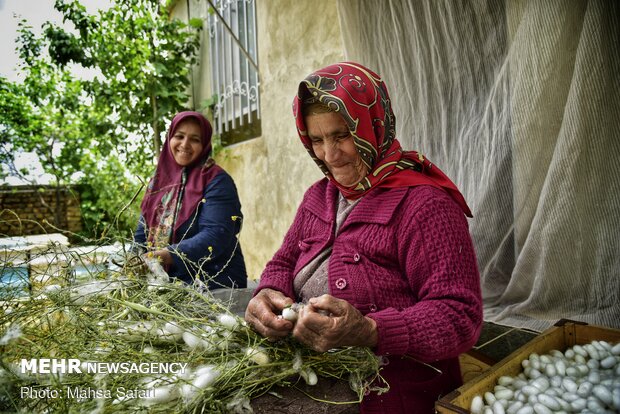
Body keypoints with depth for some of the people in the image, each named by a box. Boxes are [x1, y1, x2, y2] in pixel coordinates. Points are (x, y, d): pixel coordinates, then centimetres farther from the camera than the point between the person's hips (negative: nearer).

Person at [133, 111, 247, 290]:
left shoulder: (217, 181, -7)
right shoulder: (158, 180, 12)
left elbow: (215, 236, -19)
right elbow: (142, 234, 11)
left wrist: (167, 256, -29)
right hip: (166, 283, 6)